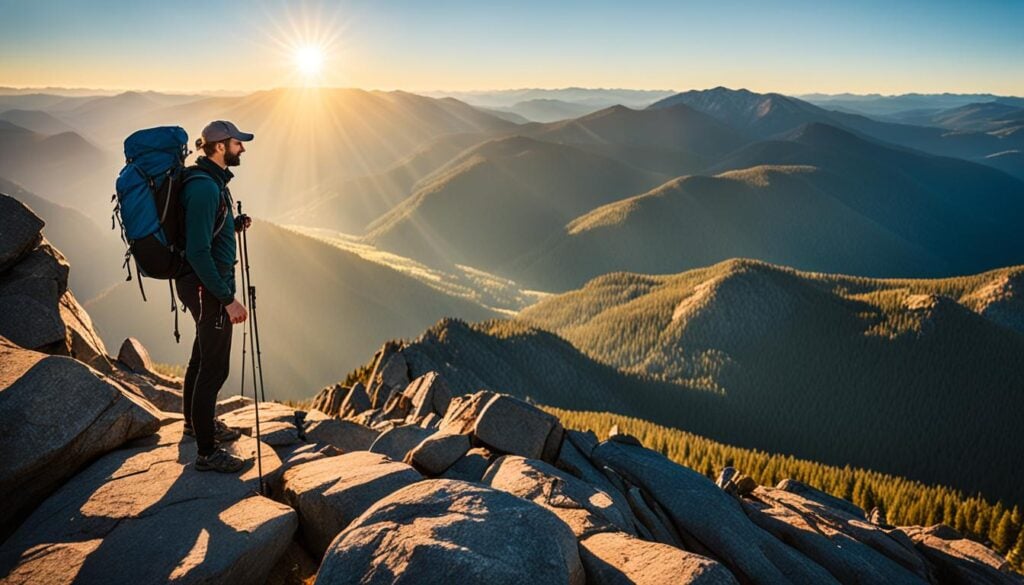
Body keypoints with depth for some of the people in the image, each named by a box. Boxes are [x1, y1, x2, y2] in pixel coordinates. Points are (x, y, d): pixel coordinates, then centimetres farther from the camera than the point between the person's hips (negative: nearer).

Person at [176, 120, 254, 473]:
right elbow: (198, 252, -26)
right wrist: (227, 299, -24)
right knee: (214, 367, -5)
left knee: (203, 357, 24)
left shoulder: (210, 181, 11)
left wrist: (234, 225, 6)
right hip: (207, 288, -11)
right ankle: (207, 452, 4)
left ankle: (196, 422, 44)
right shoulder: (205, 188, -22)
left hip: (206, 285, 11)